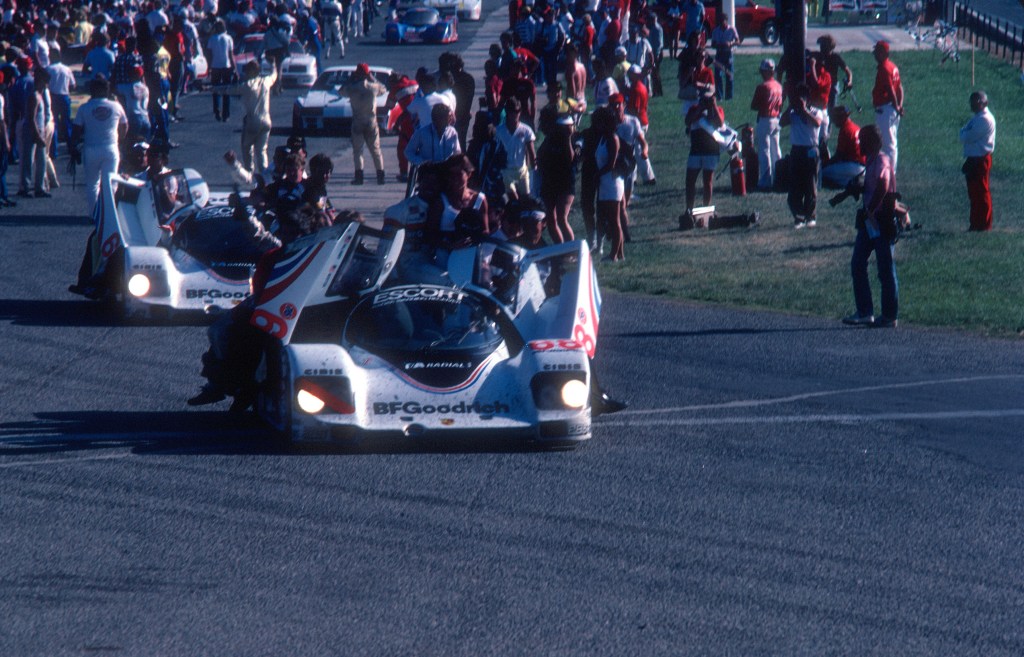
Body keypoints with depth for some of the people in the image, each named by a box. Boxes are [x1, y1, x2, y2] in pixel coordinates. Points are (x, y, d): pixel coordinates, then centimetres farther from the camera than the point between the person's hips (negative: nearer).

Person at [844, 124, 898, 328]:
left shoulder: (882, 161, -16)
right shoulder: (871, 160, 14)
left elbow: (883, 185, -33)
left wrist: (871, 210, -28)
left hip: (881, 220, -10)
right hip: (869, 220, 10)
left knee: (885, 269, -2)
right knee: (857, 265, 8)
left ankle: (890, 317, 5)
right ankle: (864, 313, 12)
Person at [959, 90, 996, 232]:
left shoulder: (985, 119, -16)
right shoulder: (978, 118, 17)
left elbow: (967, 138, -19)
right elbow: (965, 137, 19)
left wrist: (963, 133, 0)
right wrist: (965, 133, -1)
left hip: (980, 160, -10)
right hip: (973, 159, 10)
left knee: (981, 193, -5)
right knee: (974, 193, 14)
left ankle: (984, 224, 0)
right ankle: (976, 224, 20)